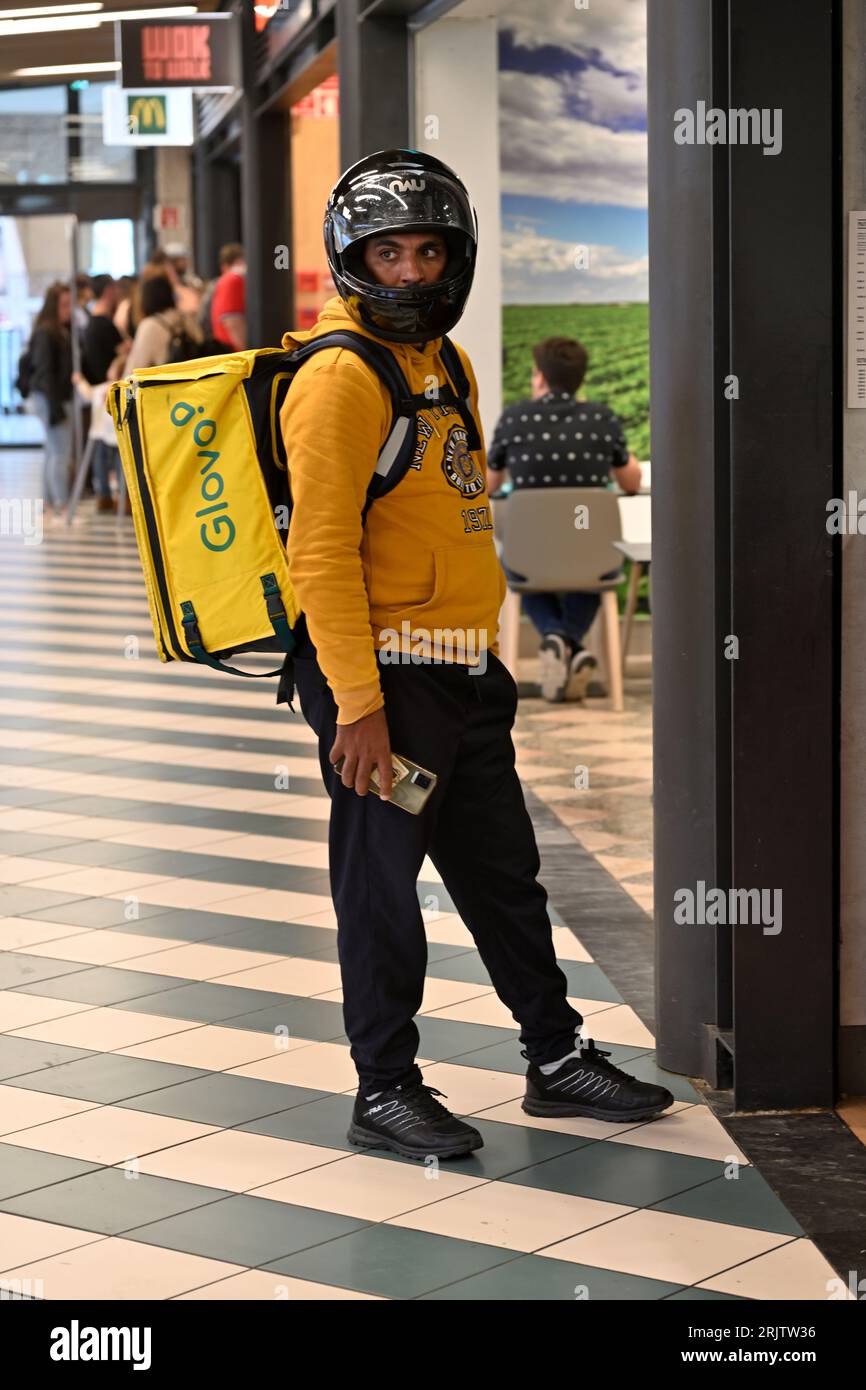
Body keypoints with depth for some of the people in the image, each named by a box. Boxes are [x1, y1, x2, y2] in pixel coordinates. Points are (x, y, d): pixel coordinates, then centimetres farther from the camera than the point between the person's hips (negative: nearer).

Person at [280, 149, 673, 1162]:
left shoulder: (446, 365, 14)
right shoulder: (342, 377, -15)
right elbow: (321, 549, -19)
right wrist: (358, 702, -22)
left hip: (465, 674, 9)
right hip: (385, 677, -9)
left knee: (503, 870, 16)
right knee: (380, 882, 2)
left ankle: (556, 1057, 28)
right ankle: (384, 1089, 15)